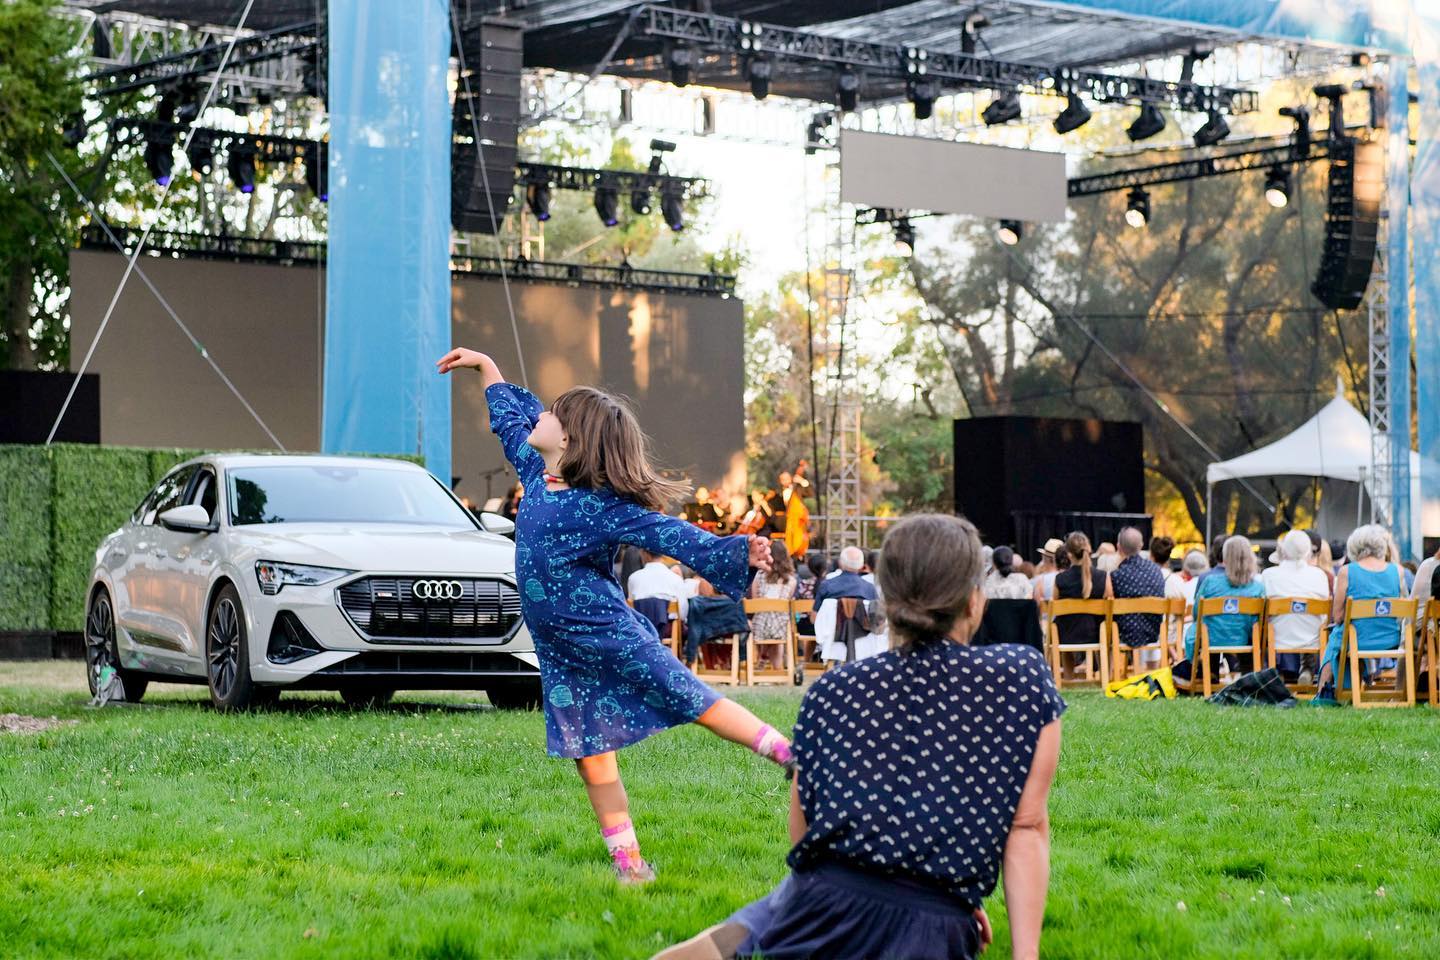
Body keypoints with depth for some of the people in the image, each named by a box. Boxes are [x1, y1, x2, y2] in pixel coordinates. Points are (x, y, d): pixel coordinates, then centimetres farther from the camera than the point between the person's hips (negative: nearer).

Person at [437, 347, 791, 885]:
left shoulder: (601, 506, -16)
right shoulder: (535, 473, 6)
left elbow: (669, 534, -24)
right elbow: (510, 420, 24)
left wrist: (738, 552, -37)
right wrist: (483, 365, 32)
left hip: (611, 638, -7)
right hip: (562, 653, 7)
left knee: (697, 703, -8)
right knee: (592, 758, 5)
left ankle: (796, 757, -1)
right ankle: (628, 862, 11)